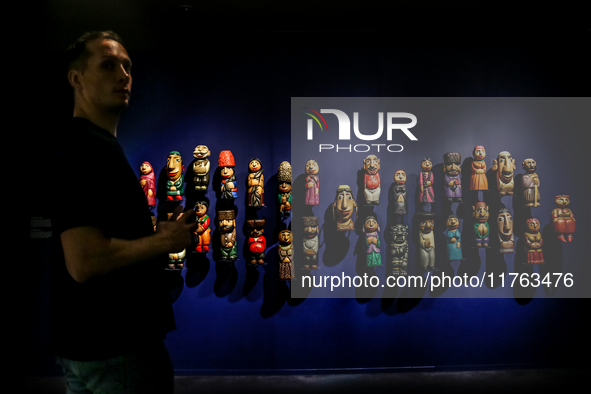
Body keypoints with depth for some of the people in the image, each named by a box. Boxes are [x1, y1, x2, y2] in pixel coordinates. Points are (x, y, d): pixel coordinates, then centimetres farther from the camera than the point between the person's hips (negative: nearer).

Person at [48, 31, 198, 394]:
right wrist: (163, 241, -17)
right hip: (117, 344, -10)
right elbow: (84, 262, -28)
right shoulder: (87, 147, -21)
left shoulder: (82, 143, 12)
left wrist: (155, 234, 8)